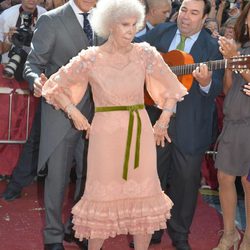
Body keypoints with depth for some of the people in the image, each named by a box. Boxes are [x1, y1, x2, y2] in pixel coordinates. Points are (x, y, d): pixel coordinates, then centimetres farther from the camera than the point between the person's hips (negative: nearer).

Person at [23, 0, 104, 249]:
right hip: (61, 110, -5)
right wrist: (37, 80, -31)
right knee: (57, 177, 3)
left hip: (93, 110, 5)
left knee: (89, 174, 12)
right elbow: (33, 64, -9)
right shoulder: (51, 20, -9)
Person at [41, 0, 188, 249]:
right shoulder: (90, 59, -7)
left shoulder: (146, 54, -2)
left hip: (141, 133, 3)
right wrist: (75, 114, -3)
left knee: (143, 198, 7)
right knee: (103, 198, 4)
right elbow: (54, 86, 3)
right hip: (107, 135, -2)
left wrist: (164, 121, 7)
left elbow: (172, 87, 11)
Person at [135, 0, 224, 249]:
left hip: (190, 127, -3)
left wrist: (206, 82, -35)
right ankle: (152, 230, 32)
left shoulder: (212, 46, -6)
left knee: (186, 181, 7)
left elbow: (216, 89, -13)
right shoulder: (160, 33, 4)